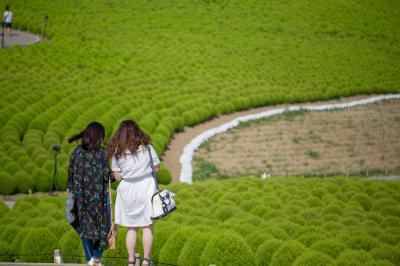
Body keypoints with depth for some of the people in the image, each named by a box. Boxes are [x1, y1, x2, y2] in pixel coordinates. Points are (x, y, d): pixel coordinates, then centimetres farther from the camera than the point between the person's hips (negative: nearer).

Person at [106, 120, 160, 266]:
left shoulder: (117, 153, -4)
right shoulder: (146, 147, -6)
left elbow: (117, 176, -2)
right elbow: (157, 168, 1)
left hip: (127, 190, 1)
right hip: (146, 187, -1)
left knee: (131, 228, 11)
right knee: (147, 226, 7)